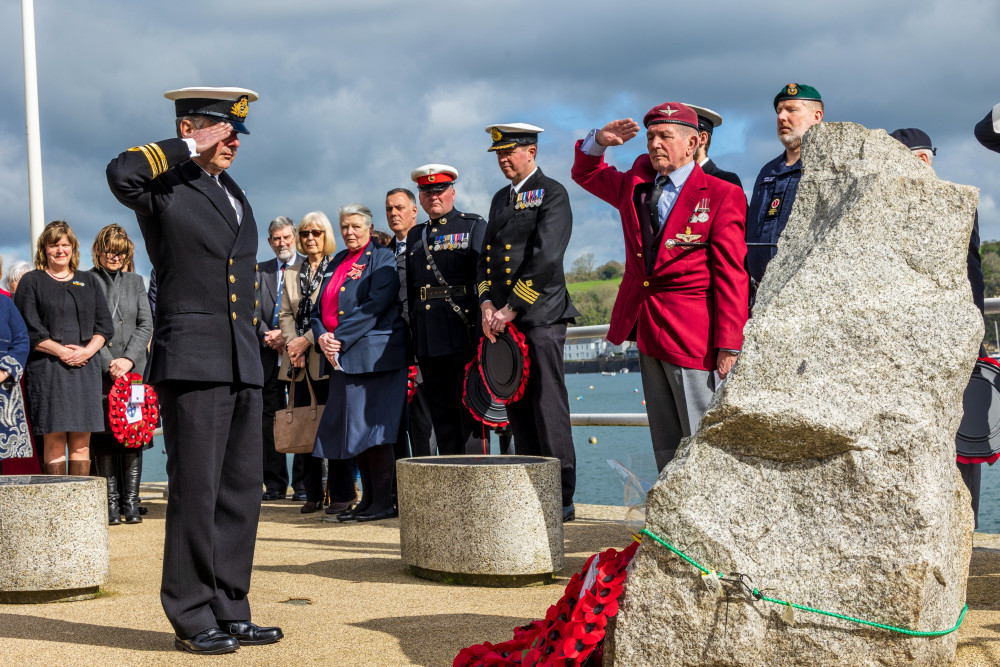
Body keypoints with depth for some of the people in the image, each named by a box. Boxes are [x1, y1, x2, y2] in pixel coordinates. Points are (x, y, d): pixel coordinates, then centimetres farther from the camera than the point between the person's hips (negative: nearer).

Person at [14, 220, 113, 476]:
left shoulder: (88, 282, 18)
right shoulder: (31, 282, 7)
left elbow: (105, 325, 11)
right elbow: (28, 329, -3)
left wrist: (86, 351, -7)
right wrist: (62, 351, -12)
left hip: (85, 368, 3)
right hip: (47, 370, -3)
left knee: (81, 443, 0)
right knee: (54, 441, -6)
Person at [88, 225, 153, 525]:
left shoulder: (135, 282, 15)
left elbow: (146, 325, 8)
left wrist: (129, 359, -6)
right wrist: (108, 364, -11)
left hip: (133, 369, 2)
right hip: (99, 371, -2)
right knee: (103, 436, -4)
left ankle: (131, 502, 1)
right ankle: (111, 503, -1)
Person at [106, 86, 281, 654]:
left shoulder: (235, 193, 21)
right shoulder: (165, 188, -3)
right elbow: (121, 174, -27)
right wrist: (191, 149, -15)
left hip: (243, 366, 8)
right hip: (192, 362, -8)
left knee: (242, 491, 8)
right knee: (196, 491, -4)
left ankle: (231, 612, 17)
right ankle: (193, 619, 5)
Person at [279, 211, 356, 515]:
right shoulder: (291, 273, 18)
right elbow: (286, 313, 13)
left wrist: (308, 340, -13)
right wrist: (293, 343, -4)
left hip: (327, 356, -5)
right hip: (300, 363, 5)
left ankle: (342, 495, 0)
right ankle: (313, 494, 10)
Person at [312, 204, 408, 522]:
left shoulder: (382, 258, -2)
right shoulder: (335, 263, 20)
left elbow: (376, 305, -14)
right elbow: (319, 308, 17)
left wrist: (340, 338, -16)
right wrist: (322, 337, -5)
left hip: (372, 354, -7)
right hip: (340, 358, 7)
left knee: (372, 426, -9)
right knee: (354, 430, 7)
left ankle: (383, 502, -5)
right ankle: (367, 500, 13)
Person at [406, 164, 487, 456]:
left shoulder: (474, 226, 4)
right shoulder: (415, 236, 19)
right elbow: (409, 292, 18)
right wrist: (410, 342, 12)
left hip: (462, 336, -5)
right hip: (427, 342, 5)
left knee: (469, 411, -6)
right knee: (441, 420, 8)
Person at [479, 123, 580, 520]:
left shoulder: (552, 194, -4)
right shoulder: (501, 198, 21)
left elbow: (546, 259, -13)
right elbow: (486, 256, 19)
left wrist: (511, 310, -14)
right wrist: (487, 304, 2)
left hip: (540, 317, -7)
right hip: (504, 320, 7)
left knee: (548, 409, -8)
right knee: (518, 411, 7)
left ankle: (561, 499, -3)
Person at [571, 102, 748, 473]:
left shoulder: (722, 196, -5)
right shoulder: (635, 184, 12)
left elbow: (731, 276, -9)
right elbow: (586, 174, 30)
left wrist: (729, 344, -14)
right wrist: (598, 142, 7)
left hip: (691, 334, -6)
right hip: (646, 331, 6)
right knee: (665, 444, 11)